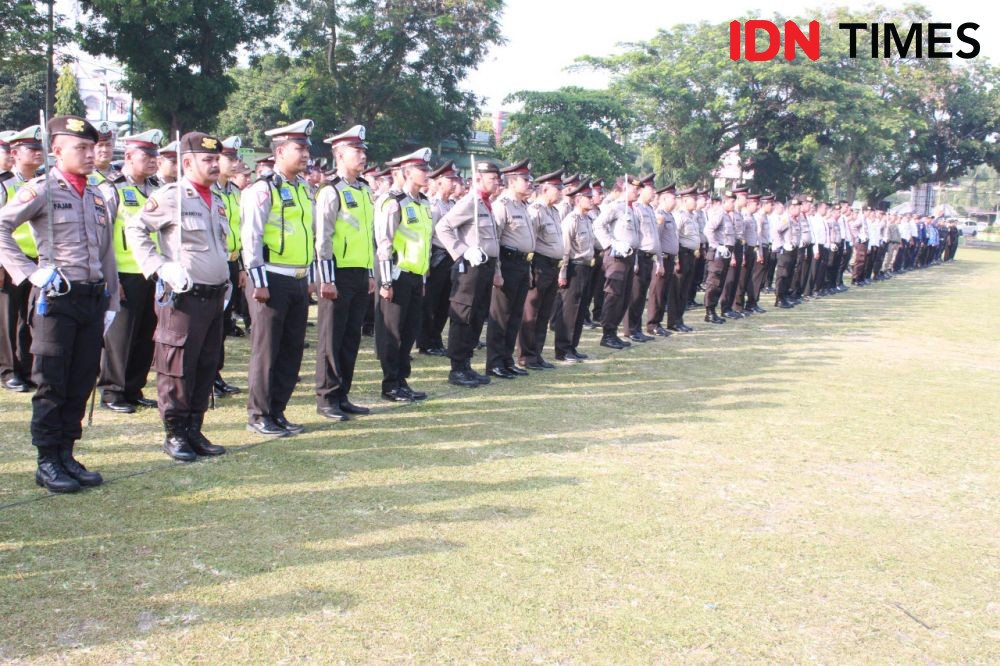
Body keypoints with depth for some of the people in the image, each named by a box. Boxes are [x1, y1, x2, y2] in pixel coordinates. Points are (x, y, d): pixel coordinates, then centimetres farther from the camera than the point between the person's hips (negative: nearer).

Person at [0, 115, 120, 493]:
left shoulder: (96, 196, 14)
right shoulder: (42, 189, -4)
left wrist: (111, 303, 14)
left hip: (93, 298, 6)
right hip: (56, 297, -6)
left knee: (82, 384, 9)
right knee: (51, 385, 0)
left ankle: (67, 455, 21)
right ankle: (48, 463, 10)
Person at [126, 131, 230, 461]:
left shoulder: (217, 200, 15)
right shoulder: (170, 197, -9)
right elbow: (134, 229, -7)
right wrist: (158, 267, -13)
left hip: (215, 296, 7)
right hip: (183, 297, -7)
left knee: (207, 368, 10)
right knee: (178, 369, -1)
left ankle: (194, 430, 20)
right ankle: (175, 434, 10)